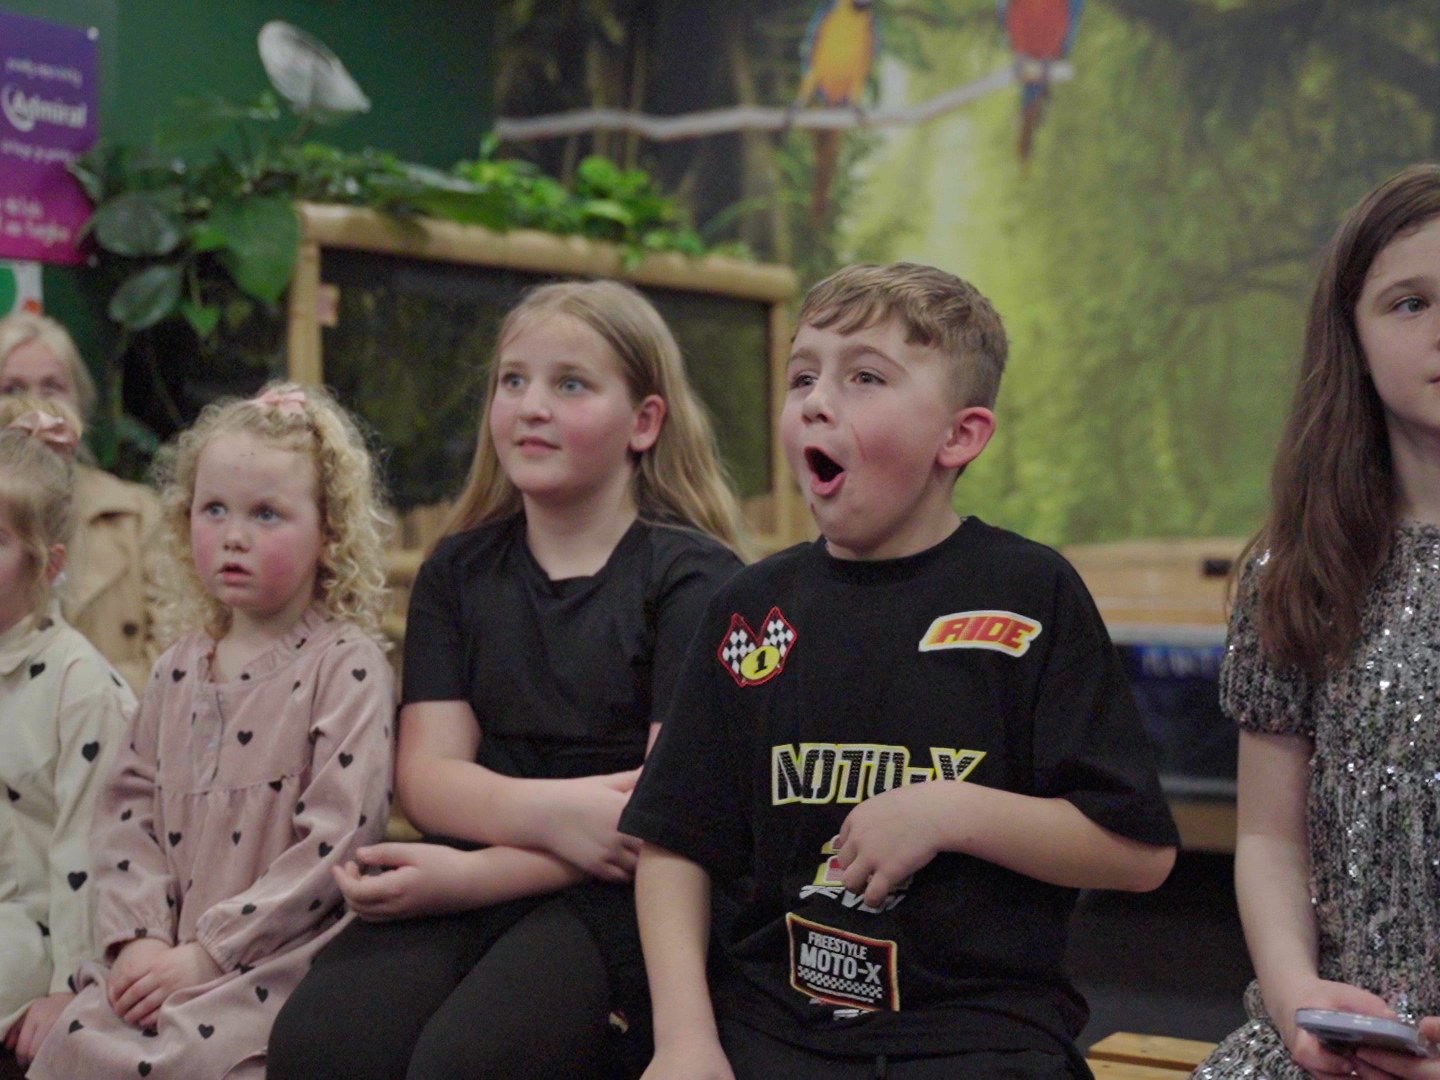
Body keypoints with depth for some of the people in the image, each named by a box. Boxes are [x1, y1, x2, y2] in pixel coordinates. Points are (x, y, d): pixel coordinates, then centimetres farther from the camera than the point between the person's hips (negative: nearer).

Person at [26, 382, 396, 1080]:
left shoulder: (346, 667, -8)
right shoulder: (178, 671, 14)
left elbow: (337, 839, -15)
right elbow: (129, 807, 10)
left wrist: (208, 952, -15)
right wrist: (138, 938, -7)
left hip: (279, 963, -6)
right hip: (163, 960, 6)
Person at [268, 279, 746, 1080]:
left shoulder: (693, 578, 0)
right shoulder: (458, 571, 15)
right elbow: (428, 773, 4)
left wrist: (469, 876, -17)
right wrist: (550, 811, -18)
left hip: (624, 895, -4)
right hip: (474, 879, 4)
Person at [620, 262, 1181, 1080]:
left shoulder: (1028, 592, -1)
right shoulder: (752, 606, 9)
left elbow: (1142, 851, -3)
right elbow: (676, 843, 9)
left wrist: (949, 811, -13)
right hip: (771, 1012, 3)